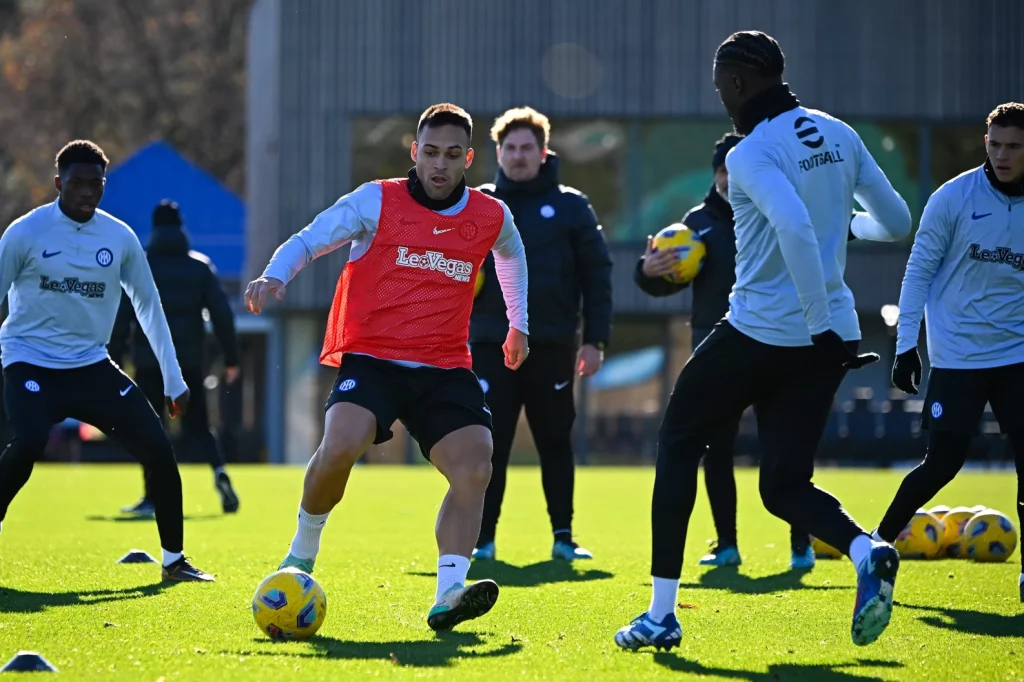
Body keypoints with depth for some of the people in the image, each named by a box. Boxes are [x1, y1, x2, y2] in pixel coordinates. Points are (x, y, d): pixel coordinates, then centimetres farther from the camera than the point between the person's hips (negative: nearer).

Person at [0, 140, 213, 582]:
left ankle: (174, 560, 8)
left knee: (156, 446, -8)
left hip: (91, 365, 4)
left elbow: (148, 306, 11)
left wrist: (173, 380, 10)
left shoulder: (120, 238, 2)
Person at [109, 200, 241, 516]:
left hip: (150, 362, -2)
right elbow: (222, 314, 1)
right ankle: (218, 470, -17)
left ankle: (152, 498, -2)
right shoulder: (200, 267, 6)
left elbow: (121, 318, -4)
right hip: (190, 360, 2)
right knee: (196, 425, 11)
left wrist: (113, 360, -1)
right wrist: (231, 358, 5)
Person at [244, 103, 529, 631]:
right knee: (342, 444, -29)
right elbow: (308, 240, 1)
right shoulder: (377, 201, 0)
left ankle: (448, 596, -24)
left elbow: (510, 254, 34)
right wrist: (274, 276, -19)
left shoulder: (492, 217, 10)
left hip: (444, 368, 3)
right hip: (370, 357, -3)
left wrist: (518, 324, 38)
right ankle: (303, 551, -2)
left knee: (474, 465, -19)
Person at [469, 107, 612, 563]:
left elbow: (597, 275, 4)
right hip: (491, 342, 1)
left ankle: (563, 536, 13)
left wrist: (595, 339, -3)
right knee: (489, 443, -3)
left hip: (552, 345, 0)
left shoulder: (570, 207, 5)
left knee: (556, 442, 7)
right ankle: (482, 538, 1)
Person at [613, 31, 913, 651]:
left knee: (679, 442, 13)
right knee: (784, 484, 12)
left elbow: (795, 229, -30)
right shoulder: (839, 136, 8)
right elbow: (897, 223, 12)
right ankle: (865, 550, -20)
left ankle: (661, 614, 11)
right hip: (824, 341, 6)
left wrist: (822, 326, -25)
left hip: (759, 332, -6)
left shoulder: (753, 153, -14)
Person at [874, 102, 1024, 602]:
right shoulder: (955, 197, -7)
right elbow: (919, 269, -1)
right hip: (957, 355, -3)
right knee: (942, 463, -4)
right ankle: (878, 544, 15)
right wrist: (906, 345, -4)